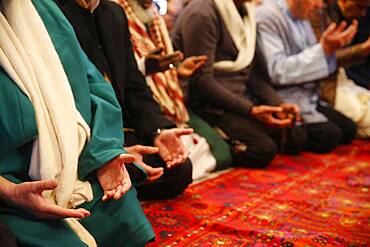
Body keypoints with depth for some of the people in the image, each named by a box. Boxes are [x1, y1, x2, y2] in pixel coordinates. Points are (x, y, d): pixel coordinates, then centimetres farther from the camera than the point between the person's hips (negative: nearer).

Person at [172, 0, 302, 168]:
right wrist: (251, 110, -21)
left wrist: (278, 104, -3)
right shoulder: (202, 15, -15)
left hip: (242, 97, 9)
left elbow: (251, 71, 11)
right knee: (264, 149, -23)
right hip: (209, 104, -9)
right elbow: (202, 80, -19)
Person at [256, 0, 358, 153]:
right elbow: (277, 72, -24)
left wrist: (331, 46, -4)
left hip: (309, 98, 9)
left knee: (349, 129, 1)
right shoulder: (267, 16, -17)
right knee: (330, 135, -19)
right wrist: (323, 49, -23)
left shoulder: (301, 16, 11)